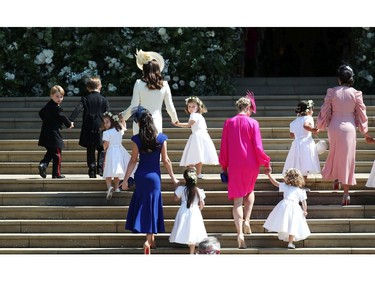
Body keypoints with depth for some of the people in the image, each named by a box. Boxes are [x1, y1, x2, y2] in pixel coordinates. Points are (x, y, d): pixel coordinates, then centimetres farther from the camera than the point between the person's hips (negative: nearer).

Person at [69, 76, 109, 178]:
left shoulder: (85, 99, 2)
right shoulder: (104, 99, 2)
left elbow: (77, 109, -13)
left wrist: (70, 120, -19)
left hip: (88, 129, 0)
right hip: (100, 128, 0)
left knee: (90, 151, 7)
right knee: (101, 149, 10)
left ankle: (92, 170, 2)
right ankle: (100, 167, -7)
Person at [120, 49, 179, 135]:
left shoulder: (139, 84, -5)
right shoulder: (164, 85, 2)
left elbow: (133, 107, -4)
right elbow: (170, 107, 8)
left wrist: (123, 116, 14)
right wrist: (175, 119, 27)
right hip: (157, 123, 2)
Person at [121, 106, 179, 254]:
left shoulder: (137, 139, -10)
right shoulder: (161, 138, -7)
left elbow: (133, 161, -7)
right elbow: (165, 160, -4)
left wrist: (125, 180, 0)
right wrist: (173, 177, 7)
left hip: (140, 176, 0)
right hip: (154, 176, 0)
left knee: (143, 205, 15)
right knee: (152, 205, 8)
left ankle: (151, 238, 19)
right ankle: (149, 240, 1)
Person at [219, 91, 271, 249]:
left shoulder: (229, 123, 0)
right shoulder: (253, 123, -6)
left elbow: (223, 148, 3)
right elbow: (258, 147, -9)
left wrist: (224, 166, 12)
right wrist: (266, 163, 3)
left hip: (234, 165, 0)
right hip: (251, 164, 0)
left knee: (237, 200, 0)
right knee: (250, 191, 27)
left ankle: (240, 233, -14)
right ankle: (246, 221, 10)